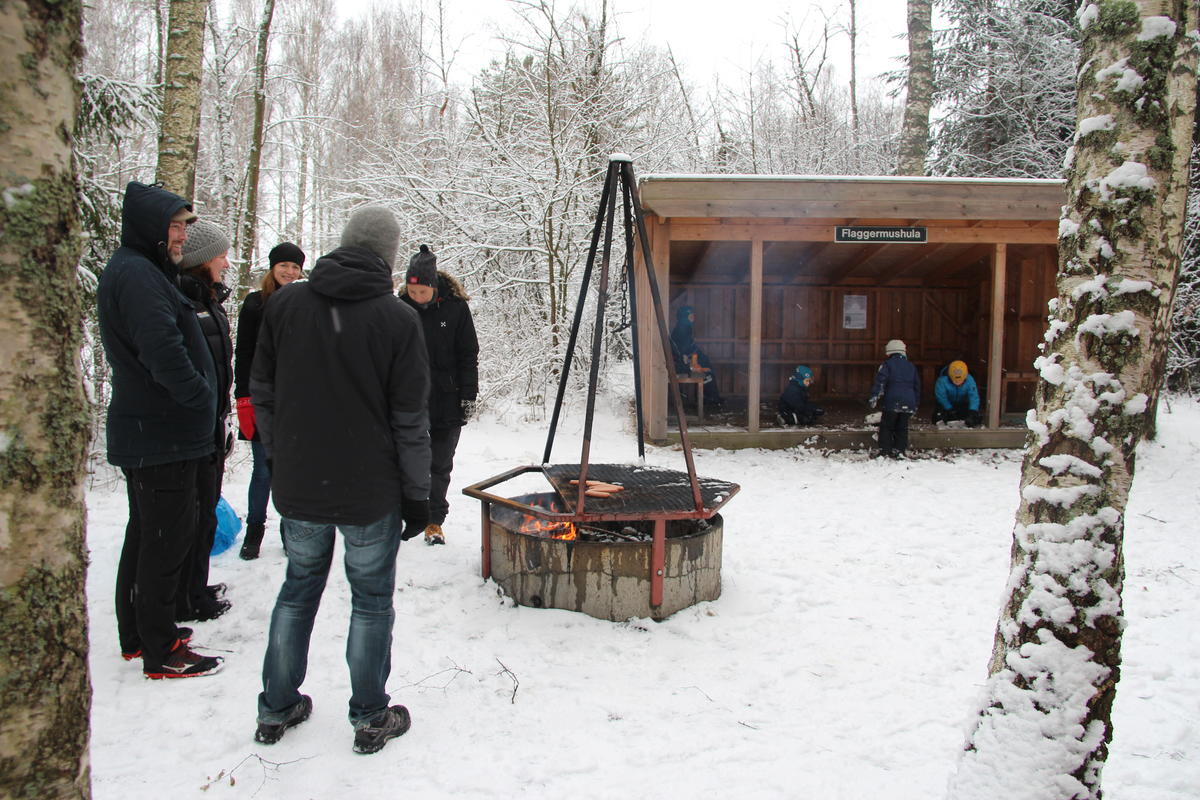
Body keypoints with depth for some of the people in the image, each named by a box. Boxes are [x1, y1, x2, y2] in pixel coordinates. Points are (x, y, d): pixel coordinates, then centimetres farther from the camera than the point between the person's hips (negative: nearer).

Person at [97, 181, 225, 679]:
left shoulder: (143, 271, 16)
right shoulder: (136, 275, -18)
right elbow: (163, 351, -29)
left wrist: (199, 402, 11)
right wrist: (200, 396, -15)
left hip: (144, 432, 11)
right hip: (163, 436, -11)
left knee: (147, 534, 19)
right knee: (167, 539, -2)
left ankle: (138, 634, 33)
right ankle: (160, 652, 9)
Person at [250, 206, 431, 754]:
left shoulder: (284, 303, -2)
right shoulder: (397, 319, -13)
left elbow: (261, 392, 5)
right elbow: (410, 420, -10)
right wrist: (417, 495, -1)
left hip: (297, 486, 4)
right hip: (370, 492, -3)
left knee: (298, 590, 19)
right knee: (372, 600, 10)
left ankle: (276, 710, 31)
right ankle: (370, 719, 21)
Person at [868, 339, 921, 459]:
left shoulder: (887, 364, 0)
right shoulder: (911, 366, 16)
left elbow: (880, 381, -13)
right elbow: (917, 386, 21)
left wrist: (874, 396, -15)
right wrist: (916, 404, 28)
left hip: (892, 403, -4)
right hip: (908, 404, 5)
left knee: (886, 427, 4)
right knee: (902, 428, 13)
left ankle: (885, 451, 0)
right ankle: (900, 450, 9)